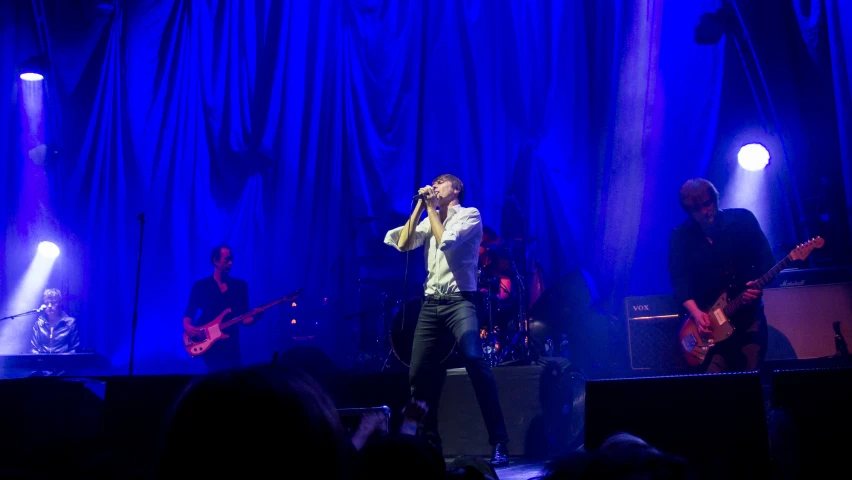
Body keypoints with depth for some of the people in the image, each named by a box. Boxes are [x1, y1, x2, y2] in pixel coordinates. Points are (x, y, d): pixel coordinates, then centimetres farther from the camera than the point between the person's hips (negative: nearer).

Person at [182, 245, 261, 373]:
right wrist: (187, 326, -17)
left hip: (231, 343, 3)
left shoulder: (240, 286, 9)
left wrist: (255, 316, -15)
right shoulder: (201, 286, 4)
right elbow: (189, 312, 3)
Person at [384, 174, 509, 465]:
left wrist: (431, 207, -2)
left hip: (459, 301, -6)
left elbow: (446, 241, -13)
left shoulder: (469, 215, 3)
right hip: (431, 303, 6)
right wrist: (420, 206, 6)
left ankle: (499, 443, -18)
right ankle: (429, 442, 15)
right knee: (419, 373, 1)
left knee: (474, 360, -23)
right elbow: (403, 244, 6)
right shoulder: (429, 220, 20)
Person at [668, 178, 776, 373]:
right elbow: (678, 278, -8)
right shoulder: (680, 236, -1)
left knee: (752, 373, 3)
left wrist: (759, 284, -18)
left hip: (749, 313, 1)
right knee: (713, 375, -10)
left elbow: (766, 259, 1)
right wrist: (695, 312, -20)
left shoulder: (743, 219, -1)